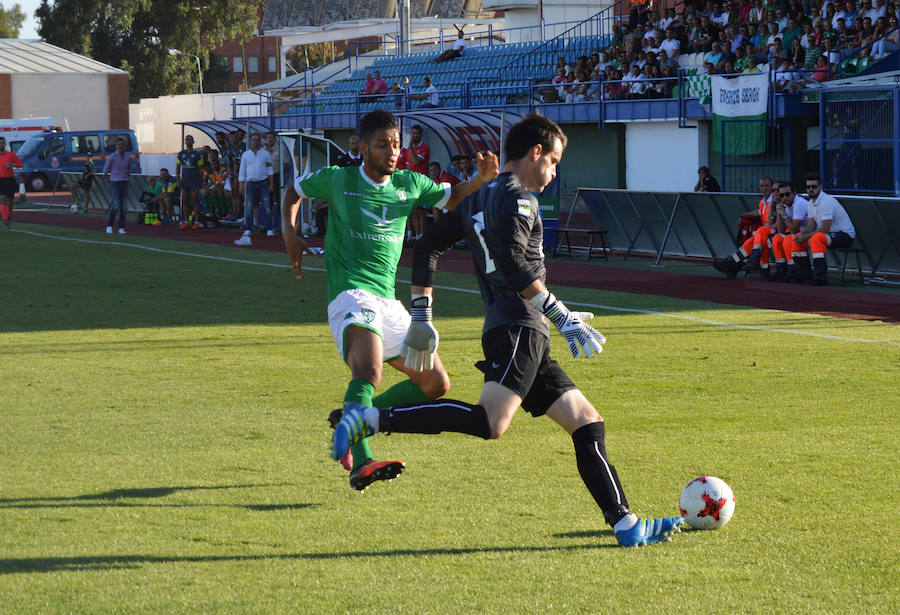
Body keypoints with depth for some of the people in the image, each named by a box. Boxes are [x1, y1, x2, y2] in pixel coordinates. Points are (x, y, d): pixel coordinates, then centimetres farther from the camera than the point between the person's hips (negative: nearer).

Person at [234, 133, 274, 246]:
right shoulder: (245, 154, 8)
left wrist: (271, 185, 2)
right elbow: (242, 171, 9)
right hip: (250, 184, 1)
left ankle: (269, 230, -3)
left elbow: (270, 169, 9)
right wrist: (241, 186, 2)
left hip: (263, 183, -1)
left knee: (266, 207, -4)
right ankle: (247, 231, 1)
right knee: (248, 208, -2)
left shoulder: (265, 153, 8)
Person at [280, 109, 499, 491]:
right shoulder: (338, 180, 0)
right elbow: (295, 190, 17)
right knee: (369, 372, -33)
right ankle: (360, 465, -47)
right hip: (351, 294, -7)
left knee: (435, 383, 9)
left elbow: (450, 197, 25)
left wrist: (481, 179, 4)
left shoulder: (409, 184, 10)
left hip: (388, 301, 7)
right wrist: (289, 235, 2)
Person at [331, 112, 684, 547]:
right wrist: (562, 316, -17)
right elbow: (513, 265, -18)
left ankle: (625, 525, 5)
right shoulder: (516, 198, -3)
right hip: (519, 328, -11)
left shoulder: (477, 197, 24)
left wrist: (421, 317, 25)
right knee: (490, 423, -29)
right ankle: (371, 419, -30)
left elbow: (426, 248, 24)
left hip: (523, 339, 11)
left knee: (586, 422, 10)